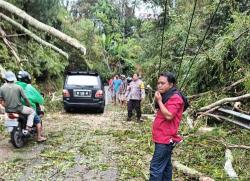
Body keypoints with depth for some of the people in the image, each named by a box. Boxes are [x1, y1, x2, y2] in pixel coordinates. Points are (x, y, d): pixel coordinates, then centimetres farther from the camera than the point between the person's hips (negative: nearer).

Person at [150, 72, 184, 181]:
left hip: (166, 138, -10)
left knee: (156, 167, -11)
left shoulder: (175, 98, -15)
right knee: (165, 165, 18)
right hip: (163, 138, 10)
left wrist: (159, 101, -19)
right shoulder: (167, 96, 16)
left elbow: (168, 115, -26)